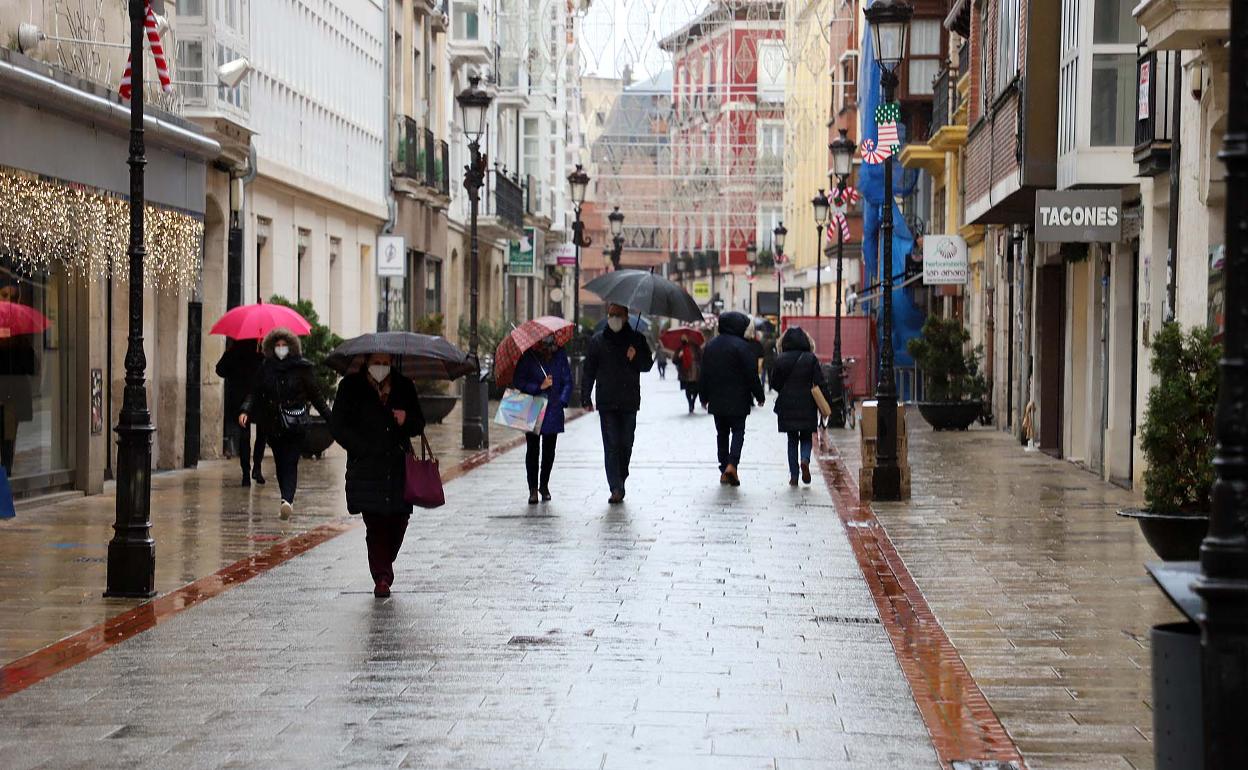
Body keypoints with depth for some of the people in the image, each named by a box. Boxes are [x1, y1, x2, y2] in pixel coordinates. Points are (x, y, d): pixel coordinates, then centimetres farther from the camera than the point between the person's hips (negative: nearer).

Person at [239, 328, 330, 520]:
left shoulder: (302, 367, -1)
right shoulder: (266, 368, 6)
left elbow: (315, 395, 4)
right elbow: (255, 392, 4)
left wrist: (329, 417, 2)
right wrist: (245, 410, -13)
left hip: (295, 425, -3)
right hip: (273, 424, 3)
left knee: (290, 462, -10)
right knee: (280, 463, 6)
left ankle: (287, 500, -19)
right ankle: (287, 500, 11)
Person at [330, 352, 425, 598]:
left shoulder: (404, 387, 9)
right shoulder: (351, 386, 2)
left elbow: (419, 424, 15)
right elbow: (337, 426, 0)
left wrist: (406, 420, -9)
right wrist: (364, 449, -9)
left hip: (399, 466, 3)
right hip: (366, 468, -3)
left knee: (399, 520, 3)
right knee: (375, 522, -9)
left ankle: (384, 568, 25)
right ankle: (382, 577, -8)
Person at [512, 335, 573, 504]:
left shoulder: (560, 355, 1)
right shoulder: (528, 357, -6)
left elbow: (567, 381, 7)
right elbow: (518, 382, -6)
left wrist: (562, 401, -6)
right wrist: (539, 387, -17)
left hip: (553, 410, 2)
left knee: (549, 450, 8)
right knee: (533, 450, -2)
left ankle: (544, 485, 25)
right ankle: (533, 489, 6)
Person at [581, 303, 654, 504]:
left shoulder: (636, 339, 6)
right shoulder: (598, 341, 6)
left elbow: (647, 365, 7)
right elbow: (588, 371, 7)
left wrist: (635, 358, -15)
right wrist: (585, 397, -1)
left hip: (629, 401, 1)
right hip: (606, 402, -1)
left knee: (626, 444, 7)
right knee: (611, 444, -7)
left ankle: (620, 481, 22)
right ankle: (616, 489, -11)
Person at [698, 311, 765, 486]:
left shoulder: (710, 346, 7)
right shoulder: (741, 346, -12)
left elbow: (704, 373, 13)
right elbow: (752, 374, -11)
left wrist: (704, 397, 21)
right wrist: (759, 395, -2)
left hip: (716, 400, 5)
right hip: (737, 400, -5)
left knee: (722, 433, 12)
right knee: (738, 431, 2)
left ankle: (724, 470, 12)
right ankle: (732, 464, -18)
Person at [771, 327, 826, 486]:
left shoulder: (780, 360, -3)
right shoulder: (811, 359, -6)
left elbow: (774, 384, 3)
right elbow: (819, 383, -9)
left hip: (787, 406, 1)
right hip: (807, 406, -1)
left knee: (792, 440, 11)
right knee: (806, 437, 13)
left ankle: (793, 476, 5)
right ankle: (805, 460, -17)